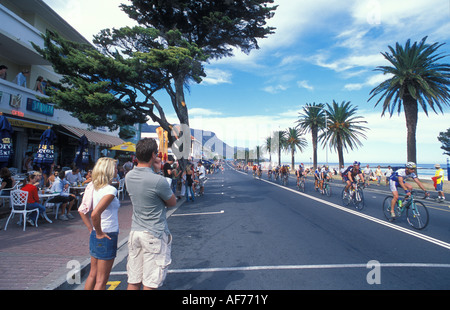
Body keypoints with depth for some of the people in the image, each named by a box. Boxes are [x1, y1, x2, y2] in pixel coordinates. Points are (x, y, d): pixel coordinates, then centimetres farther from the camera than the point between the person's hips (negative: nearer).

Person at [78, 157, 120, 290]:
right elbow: (95, 214, -31)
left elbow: (82, 210, 10)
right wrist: (99, 233, -17)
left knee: (93, 275, 23)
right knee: (101, 280, 8)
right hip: (107, 237, -8)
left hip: (95, 236, 8)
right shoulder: (110, 190, -21)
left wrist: (91, 229, 10)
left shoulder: (95, 188, 4)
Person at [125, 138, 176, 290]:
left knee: (133, 281, 17)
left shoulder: (129, 176, -1)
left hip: (135, 232, 7)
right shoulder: (158, 181, -22)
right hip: (155, 235, -7)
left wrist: (154, 171, 9)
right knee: (150, 283, 6)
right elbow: (173, 202, -6)